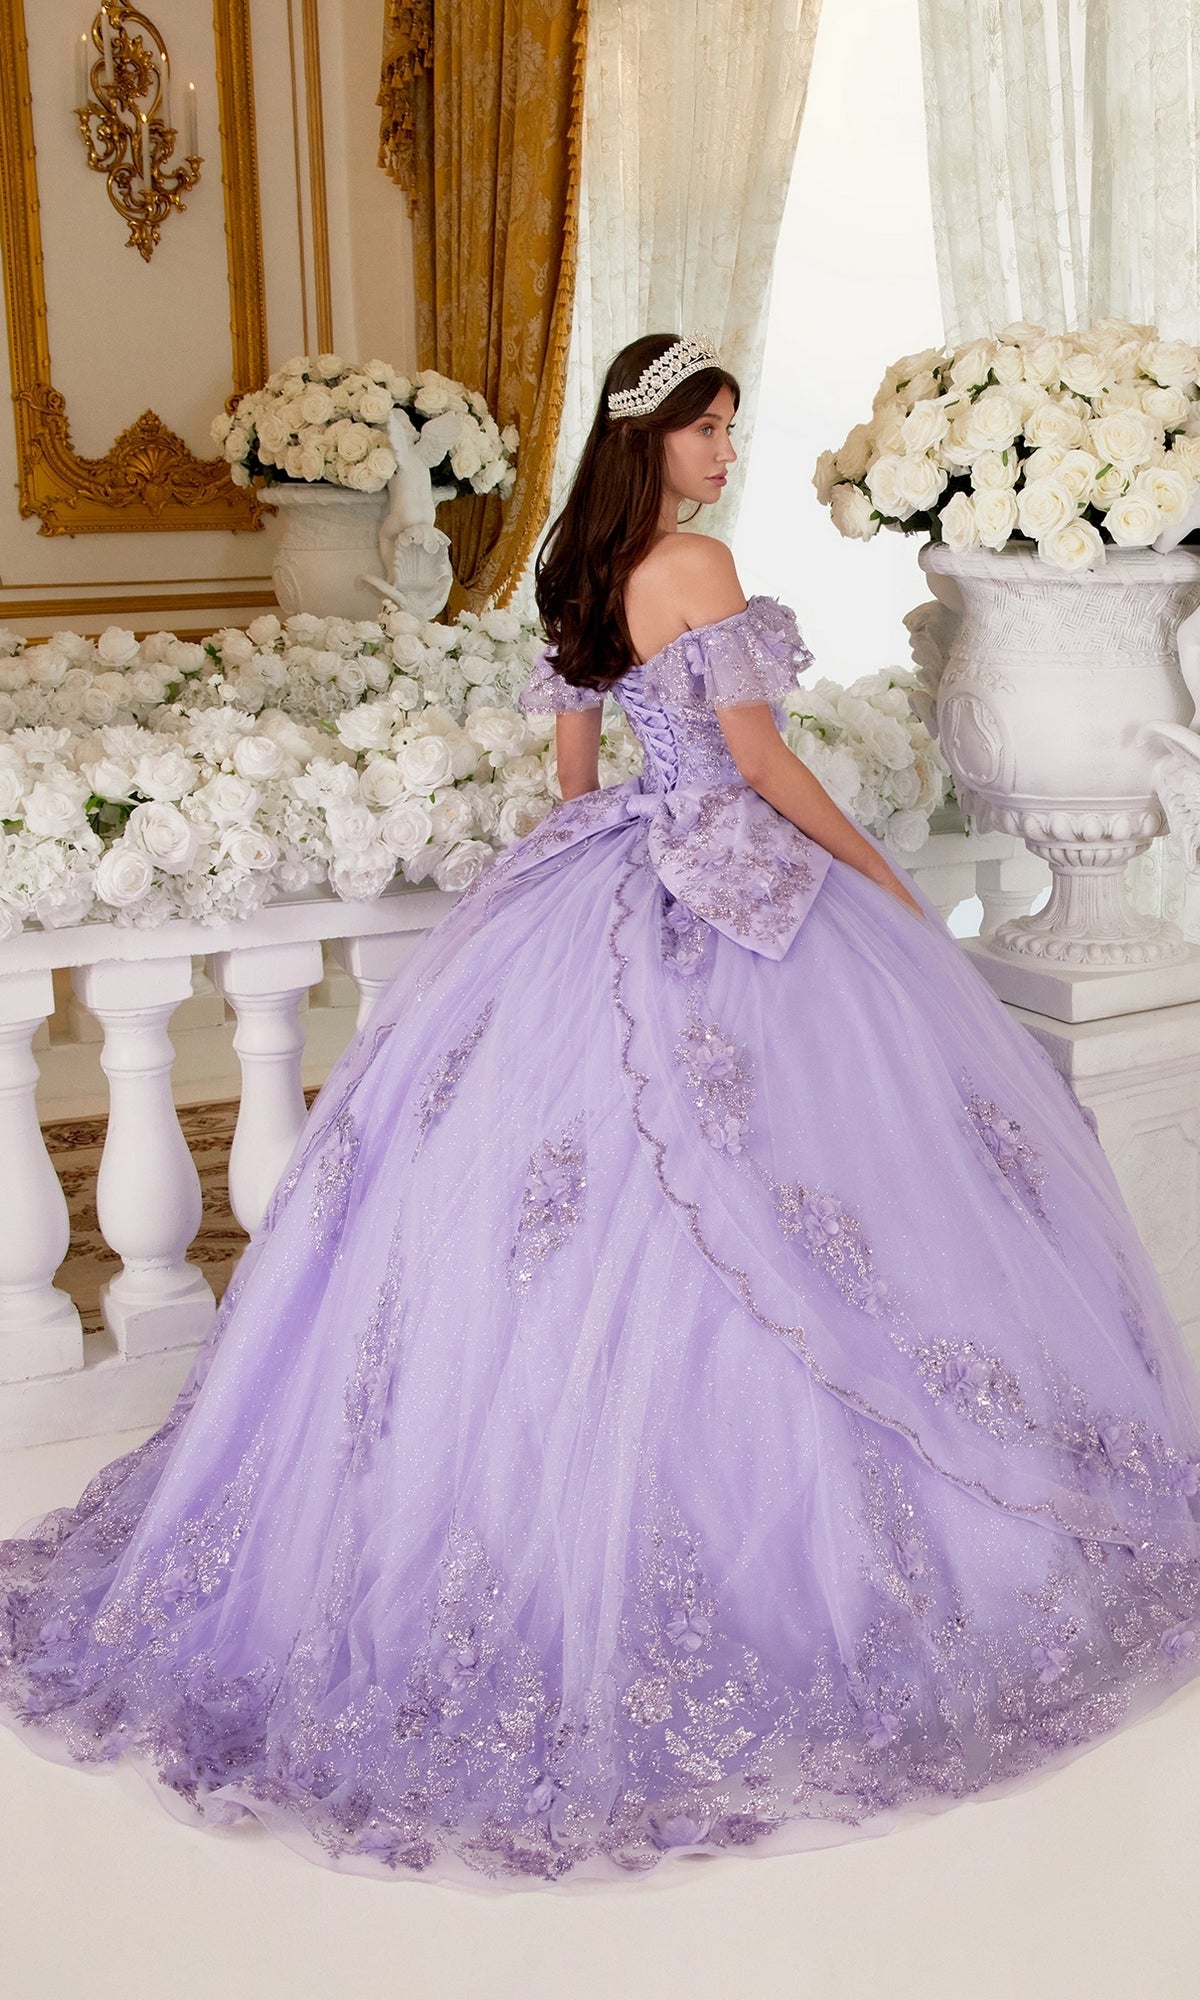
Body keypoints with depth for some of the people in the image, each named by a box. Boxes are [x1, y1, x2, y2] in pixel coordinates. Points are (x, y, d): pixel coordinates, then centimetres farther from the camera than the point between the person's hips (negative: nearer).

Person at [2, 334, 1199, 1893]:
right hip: (737, 889, -9)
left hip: (610, 885, 9)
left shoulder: (579, 575, 11)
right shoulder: (698, 563, -13)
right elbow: (756, 755, -14)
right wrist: (878, 868, -3)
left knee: (543, 1184, 11)